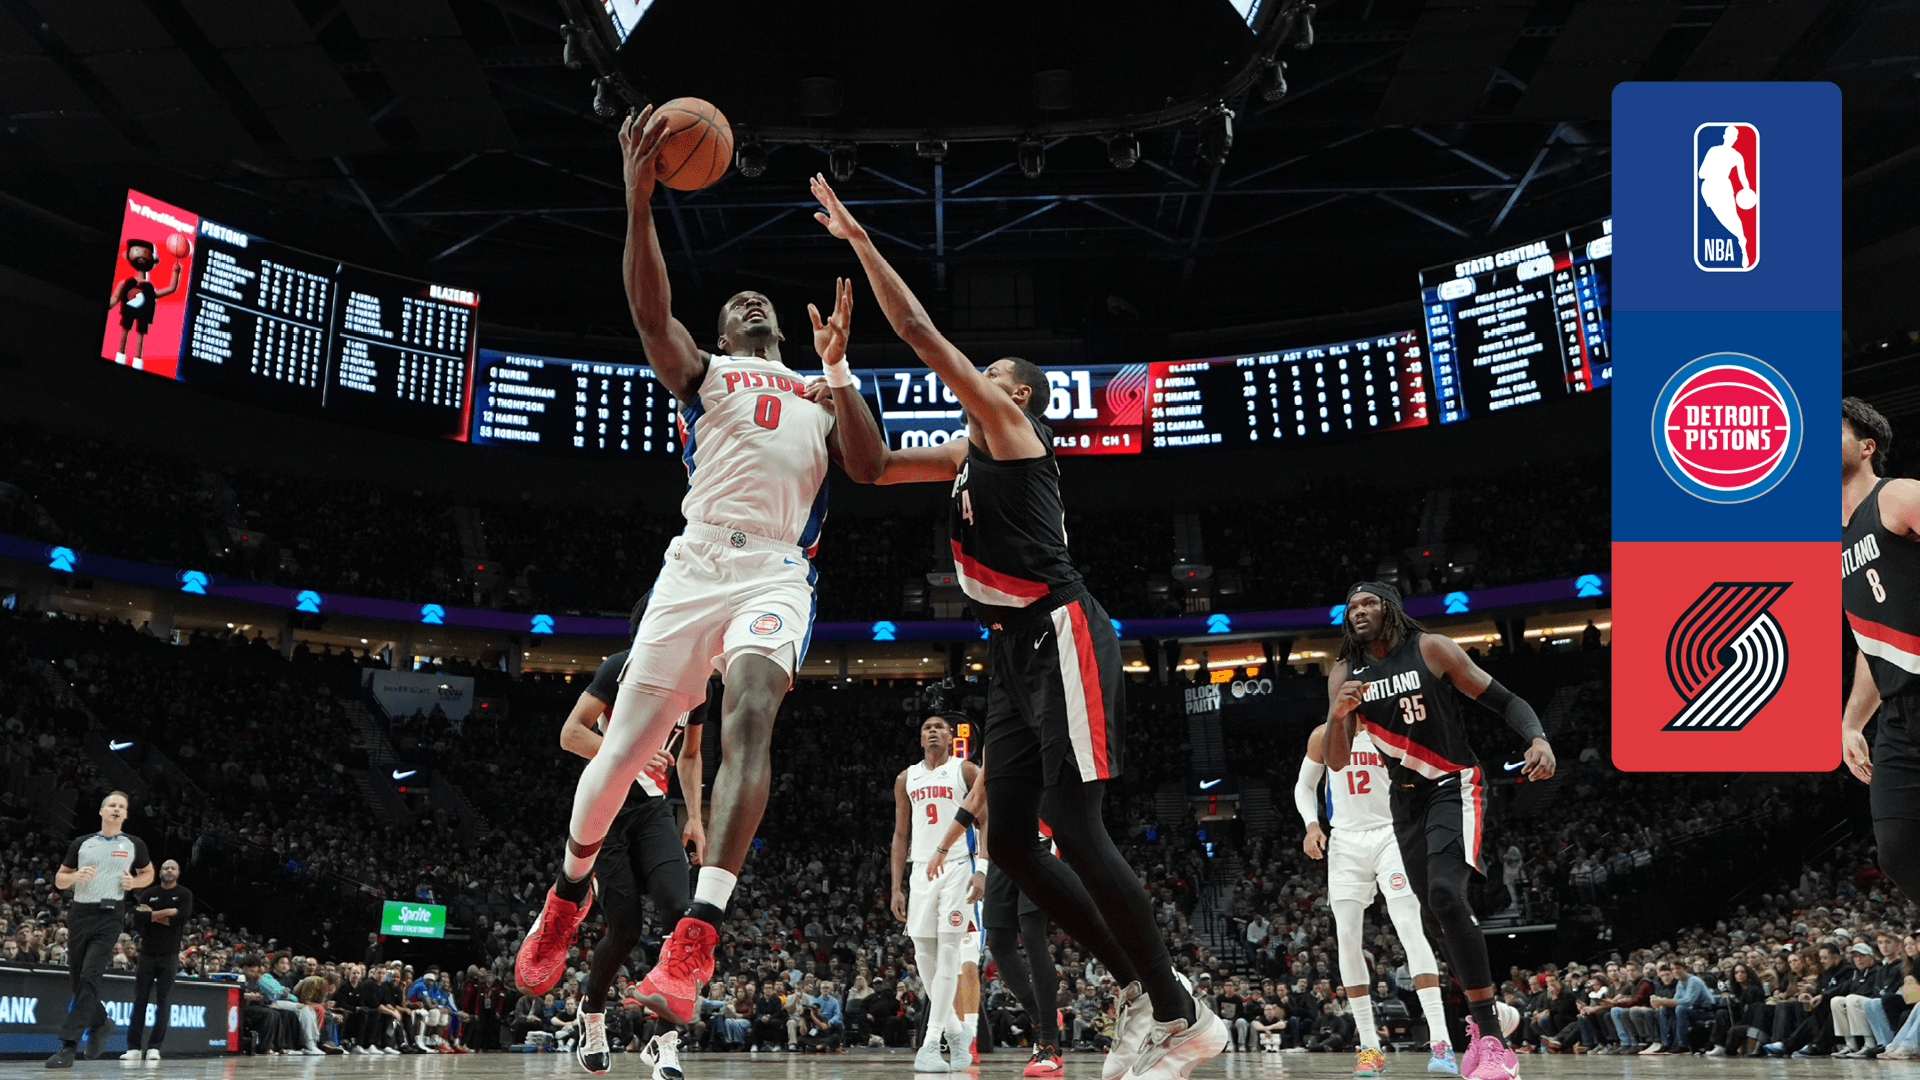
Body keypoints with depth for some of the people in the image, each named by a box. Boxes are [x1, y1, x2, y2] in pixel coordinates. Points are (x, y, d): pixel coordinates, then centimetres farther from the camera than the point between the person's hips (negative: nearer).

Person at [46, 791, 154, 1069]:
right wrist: (75, 876, -7)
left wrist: (134, 882, 0)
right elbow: (59, 879, 15)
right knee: (76, 979, 8)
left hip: (109, 917, -3)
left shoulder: (134, 845, 8)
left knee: (90, 977, -17)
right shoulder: (81, 843, 11)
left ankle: (68, 1046, -19)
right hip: (80, 913, 3)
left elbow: (148, 873, 21)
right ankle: (101, 1023, 34)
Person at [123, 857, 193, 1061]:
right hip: (147, 953, 2)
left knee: (163, 1002, -3)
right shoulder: (149, 894, 10)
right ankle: (134, 1047, 4)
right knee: (139, 1000, 0)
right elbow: (137, 918, -6)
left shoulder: (184, 894, 4)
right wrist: (166, 913, -12)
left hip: (169, 955, -2)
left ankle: (154, 1047, 1)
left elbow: (182, 918, -12)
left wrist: (152, 915, -8)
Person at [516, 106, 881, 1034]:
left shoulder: (819, 394, 24)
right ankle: (568, 896, 33)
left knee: (750, 709, -29)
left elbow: (867, 469, 6)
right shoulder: (702, 372, 17)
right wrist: (639, 200, -17)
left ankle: (693, 943, -35)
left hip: (778, 571, 0)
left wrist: (838, 366, 2)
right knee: (623, 746, 3)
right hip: (697, 562, 0)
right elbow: (650, 310, -4)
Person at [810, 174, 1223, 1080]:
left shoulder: (1009, 422, -1)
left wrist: (857, 237, 1)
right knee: (1011, 842, 4)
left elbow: (921, 333, -6)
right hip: (1015, 654, 9)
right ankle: (1137, 988, 14)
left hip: (1061, 639, -9)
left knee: (1074, 828, -15)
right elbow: (874, 465, 26)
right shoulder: (964, 453, 23)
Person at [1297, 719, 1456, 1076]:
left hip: (1390, 835, -3)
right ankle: (1369, 1047, 6)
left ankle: (1440, 1042, -19)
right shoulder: (1323, 736, 4)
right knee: (1347, 941, -2)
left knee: (1412, 931, -16)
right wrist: (1312, 824, 0)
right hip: (1345, 842, 3)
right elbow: (1304, 785, 16)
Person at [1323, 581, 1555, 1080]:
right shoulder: (1344, 675, 2)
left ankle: (1493, 1040, -24)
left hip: (1455, 786, -6)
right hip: (1407, 798, 6)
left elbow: (1504, 700, -7)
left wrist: (1538, 738, -27)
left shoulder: (1431, 649, -9)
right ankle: (1481, 1022, 31)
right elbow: (1336, 762, -1)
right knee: (1436, 915, 11)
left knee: (1445, 894, -27)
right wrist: (1338, 715, -21)